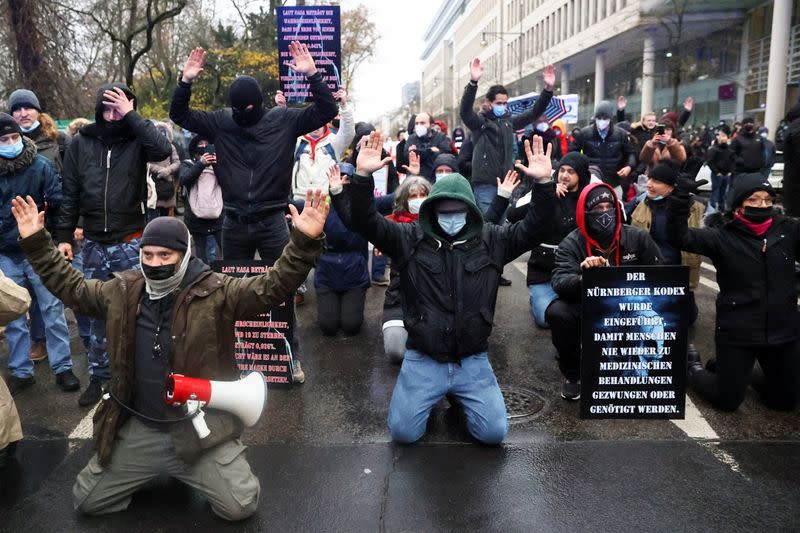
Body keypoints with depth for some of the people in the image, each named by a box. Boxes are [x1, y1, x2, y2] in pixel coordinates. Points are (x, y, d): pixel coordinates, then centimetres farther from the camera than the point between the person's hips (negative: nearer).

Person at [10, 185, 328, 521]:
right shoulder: (122, 292, 2)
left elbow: (273, 286, -22)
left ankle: (191, 474, 22)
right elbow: (71, 287, 16)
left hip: (201, 427, -4)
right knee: (86, 502, 12)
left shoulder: (216, 293, -13)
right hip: (137, 430, 5)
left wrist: (304, 242, -37)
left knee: (240, 507, -9)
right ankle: (154, 471, 34)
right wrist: (35, 242, 11)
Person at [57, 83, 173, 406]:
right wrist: (64, 236, 4)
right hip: (94, 244, 3)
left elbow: (163, 151, -27)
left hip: (131, 243, -3)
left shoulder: (137, 139, -3)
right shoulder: (81, 142, 4)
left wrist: (130, 116, -21)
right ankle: (98, 377, 26)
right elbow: (70, 195, 7)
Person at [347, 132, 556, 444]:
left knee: (493, 432, -6)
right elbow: (366, 222, -10)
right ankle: (433, 393, 24)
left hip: (473, 360, 1)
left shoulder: (491, 241, 2)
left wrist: (543, 183, -19)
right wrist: (363, 176, -25)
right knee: (404, 432, -8)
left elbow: (534, 228, -4)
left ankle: (459, 394, 24)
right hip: (423, 359, -1)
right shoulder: (409, 239, -3)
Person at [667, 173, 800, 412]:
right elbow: (679, 237, -25)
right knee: (728, 401, 8)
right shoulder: (722, 236, -11)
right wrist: (680, 196, -38)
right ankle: (693, 367, 36)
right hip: (737, 333, -3)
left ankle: (741, 371, 41)